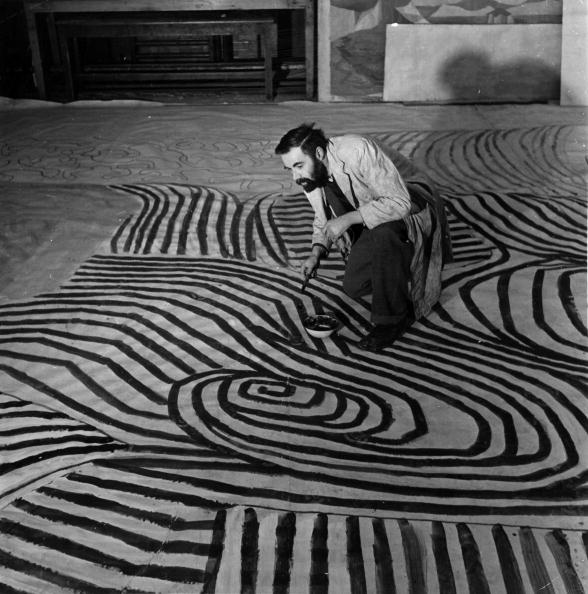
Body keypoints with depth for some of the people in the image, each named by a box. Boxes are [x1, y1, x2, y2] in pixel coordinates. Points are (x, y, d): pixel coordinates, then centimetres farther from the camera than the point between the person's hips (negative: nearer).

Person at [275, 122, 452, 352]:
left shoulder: (357, 150, -31)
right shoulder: (312, 174, -7)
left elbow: (399, 202, -35)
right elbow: (322, 219, 9)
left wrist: (349, 219, -34)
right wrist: (316, 252, -10)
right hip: (370, 224, 7)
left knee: (383, 229, -39)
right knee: (353, 287, -3)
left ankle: (393, 318, -22)